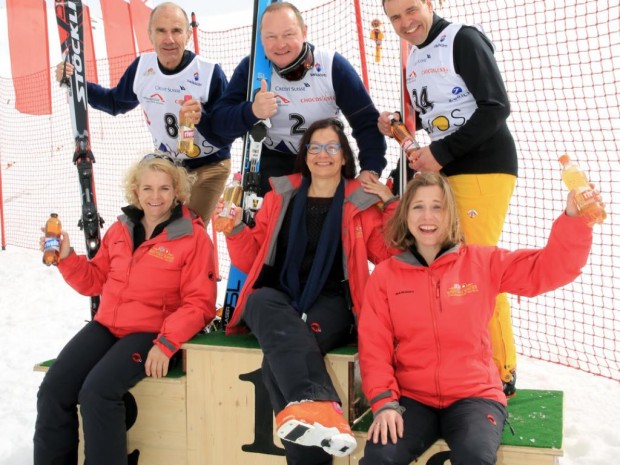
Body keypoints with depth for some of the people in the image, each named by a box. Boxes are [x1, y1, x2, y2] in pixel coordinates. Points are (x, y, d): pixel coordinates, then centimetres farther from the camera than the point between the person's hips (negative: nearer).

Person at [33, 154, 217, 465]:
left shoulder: (194, 237, -7)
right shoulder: (120, 229, 10)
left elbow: (199, 303, -11)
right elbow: (95, 281, 18)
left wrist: (167, 342, -22)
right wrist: (66, 257, 1)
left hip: (152, 332, -6)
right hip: (106, 324, 6)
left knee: (97, 392, -26)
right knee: (53, 390, -7)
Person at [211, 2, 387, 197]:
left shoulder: (333, 66, -16)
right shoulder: (251, 68, -12)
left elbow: (367, 121, -15)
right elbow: (219, 121, -16)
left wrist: (371, 169, -30)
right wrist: (252, 111, -38)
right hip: (273, 161, 0)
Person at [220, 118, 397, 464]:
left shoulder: (363, 202, 11)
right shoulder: (281, 196, 16)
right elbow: (252, 261, 18)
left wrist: (392, 205, 1)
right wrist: (235, 227, 0)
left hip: (331, 303, -1)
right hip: (277, 296, 2)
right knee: (263, 303, -38)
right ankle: (317, 402, -54)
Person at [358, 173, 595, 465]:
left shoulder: (482, 262, 3)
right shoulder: (384, 276, 3)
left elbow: (550, 268, -2)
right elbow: (375, 347, 1)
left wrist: (573, 218, -17)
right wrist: (384, 401, -12)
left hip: (474, 395, 0)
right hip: (412, 398, 0)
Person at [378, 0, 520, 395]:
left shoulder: (464, 40, -9)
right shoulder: (414, 58, 15)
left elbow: (496, 107, -17)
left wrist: (441, 153, -18)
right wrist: (399, 126, 4)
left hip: (485, 168, -8)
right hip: (444, 169, 8)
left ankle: (502, 373, 5)